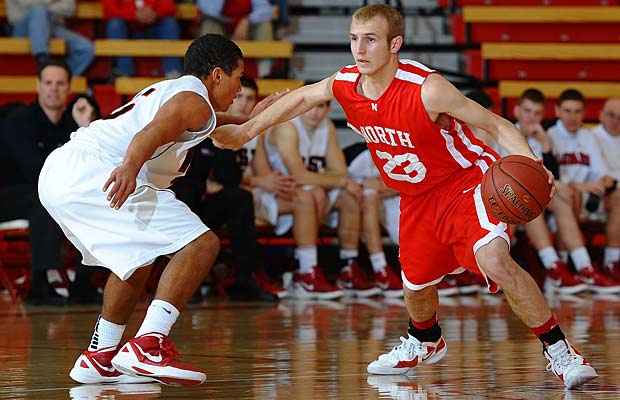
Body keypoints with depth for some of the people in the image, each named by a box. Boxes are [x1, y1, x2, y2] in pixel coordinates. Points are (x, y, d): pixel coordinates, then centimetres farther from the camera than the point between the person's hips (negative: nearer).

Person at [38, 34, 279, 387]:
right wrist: (131, 166, -39)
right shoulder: (195, 102, 1)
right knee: (201, 244, -13)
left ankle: (99, 358, 29)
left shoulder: (169, 91, 31)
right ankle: (147, 347, -25)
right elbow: (153, 132, -21)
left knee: (137, 260, 30)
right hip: (92, 170, -10)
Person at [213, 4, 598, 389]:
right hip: (418, 197, 7)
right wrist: (247, 129, 14)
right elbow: (302, 98, 11)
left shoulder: (426, 89, -30)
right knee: (416, 284, 20)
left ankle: (559, 350, -18)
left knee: (494, 261, -30)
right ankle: (425, 342, 55)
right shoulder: (345, 84, -13)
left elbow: (498, 125, -24)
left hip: (467, 181, -7)